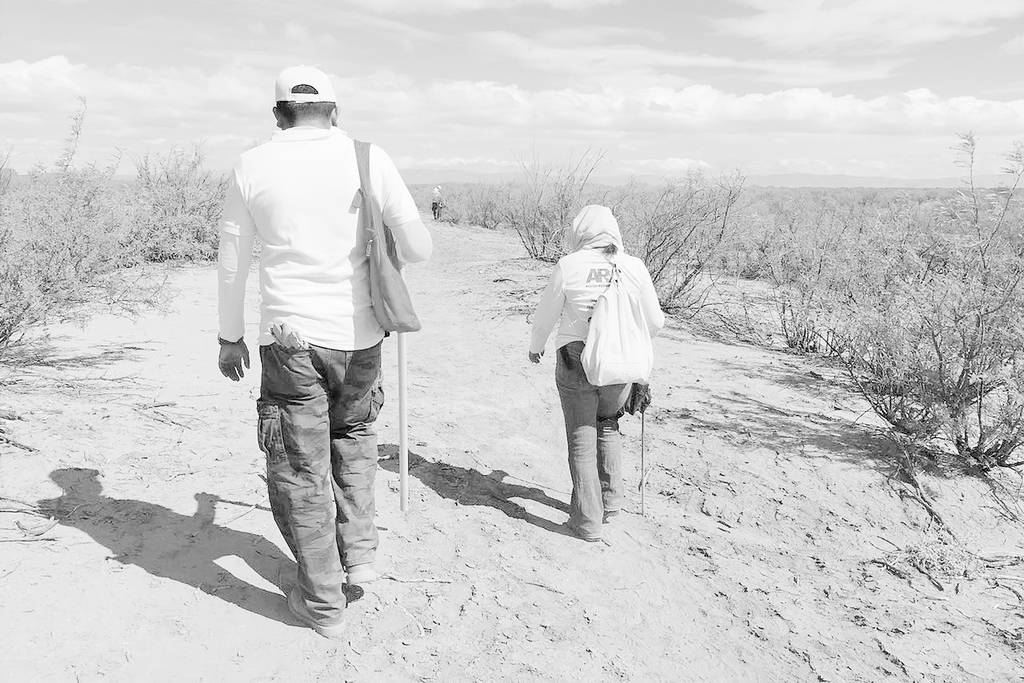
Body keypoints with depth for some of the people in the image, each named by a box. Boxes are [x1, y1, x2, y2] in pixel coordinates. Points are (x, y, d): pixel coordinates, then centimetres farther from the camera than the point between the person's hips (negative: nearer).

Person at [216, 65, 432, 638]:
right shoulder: (370, 159, 0)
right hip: (358, 334, 1)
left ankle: (322, 602, 19)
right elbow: (420, 249, -1)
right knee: (354, 436, 27)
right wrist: (388, 253, 22)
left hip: (289, 337, -1)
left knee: (299, 468, 10)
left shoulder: (252, 167, 2)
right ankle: (360, 552, 26)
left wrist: (230, 337, 18)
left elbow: (231, 266, 6)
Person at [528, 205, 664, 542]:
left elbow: (545, 315, 1)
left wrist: (535, 346, 21)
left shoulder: (569, 266, -9)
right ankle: (610, 500, 30)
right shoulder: (634, 267, -2)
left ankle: (588, 521, 14)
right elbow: (655, 322, 5)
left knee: (581, 439, 8)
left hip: (576, 363, -3)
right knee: (608, 426, 26)